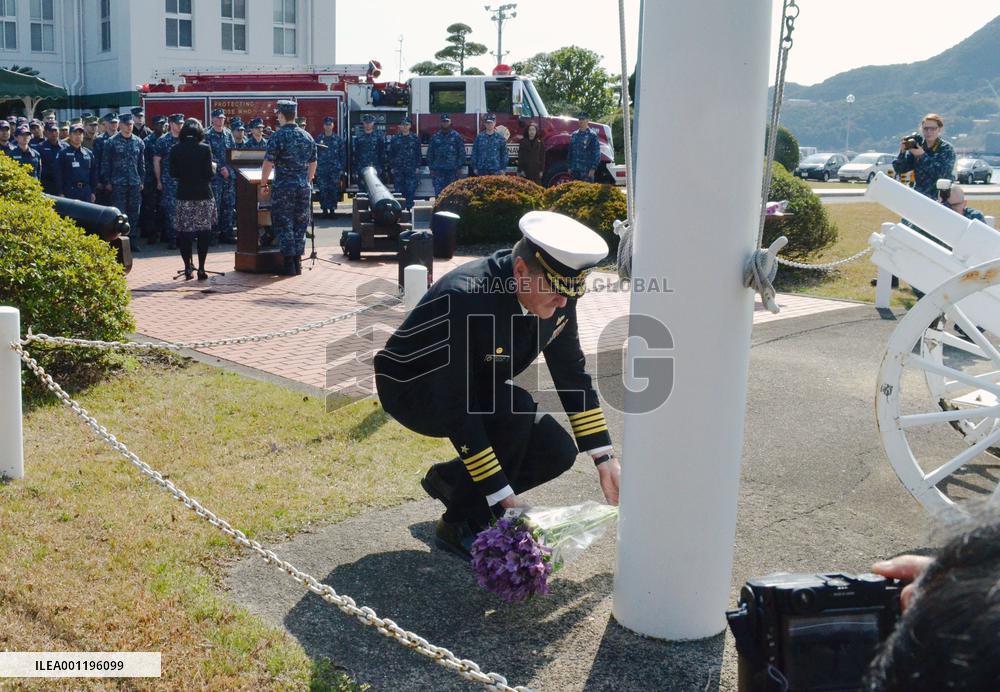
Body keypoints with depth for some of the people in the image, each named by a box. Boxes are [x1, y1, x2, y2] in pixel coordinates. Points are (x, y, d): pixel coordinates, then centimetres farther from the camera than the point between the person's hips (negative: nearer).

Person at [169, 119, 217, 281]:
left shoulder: (175, 150, 0)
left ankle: (187, 268, 9)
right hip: (203, 195, -2)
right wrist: (213, 167, 11)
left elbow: (173, 173, 5)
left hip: (184, 196, 2)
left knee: (184, 232, 8)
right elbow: (210, 174, -9)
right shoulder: (205, 149, -8)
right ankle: (201, 269, 2)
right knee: (204, 232, 3)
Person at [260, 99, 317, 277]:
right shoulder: (307, 136, 7)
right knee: (300, 225, 11)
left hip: (283, 187, -5)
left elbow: (268, 163, -10)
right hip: (304, 187, 5)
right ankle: (298, 261, 14)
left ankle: (289, 264, 1)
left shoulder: (278, 137, -10)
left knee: (284, 225, 2)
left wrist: (263, 183, 1)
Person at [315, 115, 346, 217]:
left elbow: (343, 155, 8)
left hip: (335, 169, 0)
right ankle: (325, 210, 4)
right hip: (321, 170, 0)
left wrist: (341, 168, 1)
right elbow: (314, 154, 7)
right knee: (323, 190, -3)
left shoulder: (338, 139, 8)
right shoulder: (318, 139, 8)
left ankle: (332, 209, 6)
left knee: (334, 190, -2)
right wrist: (315, 168, 0)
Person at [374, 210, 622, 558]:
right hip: (412, 387, -7)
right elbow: (457, 411, -36)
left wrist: (605, 459, -9)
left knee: (557, 451, -8)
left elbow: (571, 374, -3)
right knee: (515, 407, -32)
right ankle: (460, 525, -13)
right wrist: (506, 498, -34)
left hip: (481, 388, 7)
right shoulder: (464, 298, -38)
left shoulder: (559, 299, -16)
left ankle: (449, 479, 13)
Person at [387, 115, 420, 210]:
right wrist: (392, 167, 3)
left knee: (411, 191, -6)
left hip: (411, 170, -1)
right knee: (399, 191, 2)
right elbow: (391, 154, 10)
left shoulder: (415, 138, 6)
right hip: (398, 170, 1)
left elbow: (418, 154, 8)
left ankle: (409, 207, 0)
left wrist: (417, 166, 1)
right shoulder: (395, 139, 7)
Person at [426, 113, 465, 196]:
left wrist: (459, 167, -3)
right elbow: (430, 153, 11)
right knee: (438, 193, -6)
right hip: (438, 170, 1)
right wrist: (431, 168, 5)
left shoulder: (456, 136, 5)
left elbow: (462, 152, 3)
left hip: (452, 170, -1)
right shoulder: (435, 137, 10)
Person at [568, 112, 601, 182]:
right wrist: (570, 167, 14)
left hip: (587, 171, -6)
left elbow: (597, 153, -7)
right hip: (575, 170, 6)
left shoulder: (592, 135, -3)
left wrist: (593, 168, -13)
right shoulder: (574, 135, 13)